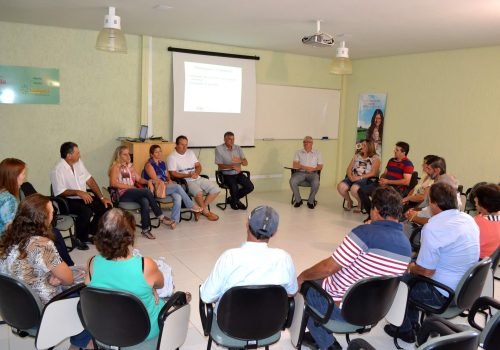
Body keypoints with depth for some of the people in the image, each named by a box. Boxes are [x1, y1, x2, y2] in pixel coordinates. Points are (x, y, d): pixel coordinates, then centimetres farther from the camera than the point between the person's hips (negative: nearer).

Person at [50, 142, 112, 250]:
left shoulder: (79, 162, 2)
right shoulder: (58, 170, -19)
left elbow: (90, 180, 4)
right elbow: (60, 193, -22)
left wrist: (102, 197, -3)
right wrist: (79, 192, -32)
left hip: (84, 197, 8)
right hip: (67, 201, -8)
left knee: (106, 206, -7)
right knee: (86, 211, -33)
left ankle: (90, 234, 8)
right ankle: (79, 239, -8)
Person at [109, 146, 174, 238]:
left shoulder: (130, 166, 23)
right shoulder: (116, 166, 2)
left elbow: (139, 179, 20)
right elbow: (113, 183, -11)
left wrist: (148, 181, -2)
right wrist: (129, 186, -14)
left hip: (133, 193, 6)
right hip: (123, 194, -6)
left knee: (145, 201, -30)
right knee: (147, 191, -28)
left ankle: (146, 229, -30)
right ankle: (161, 217, -19)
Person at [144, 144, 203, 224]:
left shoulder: (162, 163, 18)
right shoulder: (149, 165, -4)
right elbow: (155, 179, -11)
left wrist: (170, 181, -3)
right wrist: (166, 184, -13)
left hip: (166, 186, 7)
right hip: (156, 189, -7)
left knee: (178, 197, -26)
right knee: (178, 187, -27)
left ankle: (174, 220, -29)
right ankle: (191, 206, -13)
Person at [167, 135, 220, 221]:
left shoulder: (190, 152, 14)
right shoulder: (172, 157, -6)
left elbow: (198, 166, 12)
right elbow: (173, 174, -14)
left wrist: (196, 173, -11)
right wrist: (188, 175, -22)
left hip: (198, 178, 7)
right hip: (185, 181, -7)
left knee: (216, 189, -7)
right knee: (198, 192, -35)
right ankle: (206, 212, -9)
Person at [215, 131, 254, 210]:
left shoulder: (238, 148, 6)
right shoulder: (219, 149, -6)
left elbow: (246, 163, 0)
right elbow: (220, 165, -11)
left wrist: (240, 161, -25)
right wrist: (232, 166, -27)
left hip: (238, 173, 5)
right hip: (226, 174, -5)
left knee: (250, 186, -15)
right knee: (234, 187, -33)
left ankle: (232, 199, 10)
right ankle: (235, 201, 3)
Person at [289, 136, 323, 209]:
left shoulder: (317, 153, 16)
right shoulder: (298, 152, 15)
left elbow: (320, 166, 9)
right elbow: (295, 165, 3)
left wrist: (313, 169, -13)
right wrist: (304, 167, -14)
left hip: (312, 173, -1)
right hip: (300, 172, 1)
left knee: (316, 183, -35)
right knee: (292, 181, -31)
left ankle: (311, 201, -11)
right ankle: (298, 200, -8)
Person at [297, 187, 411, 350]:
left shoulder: (364, 232, -24)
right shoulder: (406, 245, -2)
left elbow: (328, 268, -19)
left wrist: (303, 276, -2)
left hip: (341, 307, -7)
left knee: (304, 285, 19)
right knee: (321, 280, 26)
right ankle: (320, 335, 30)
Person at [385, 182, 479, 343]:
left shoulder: (433, 228, -26)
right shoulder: (469, 219, 0)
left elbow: (426, 272, -23)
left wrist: (411, 267, 0)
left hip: (444, 294, -8)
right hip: (466, 289, 8)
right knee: (413, 276, 25)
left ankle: (405, 330, 27)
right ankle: (412, 324, 35)